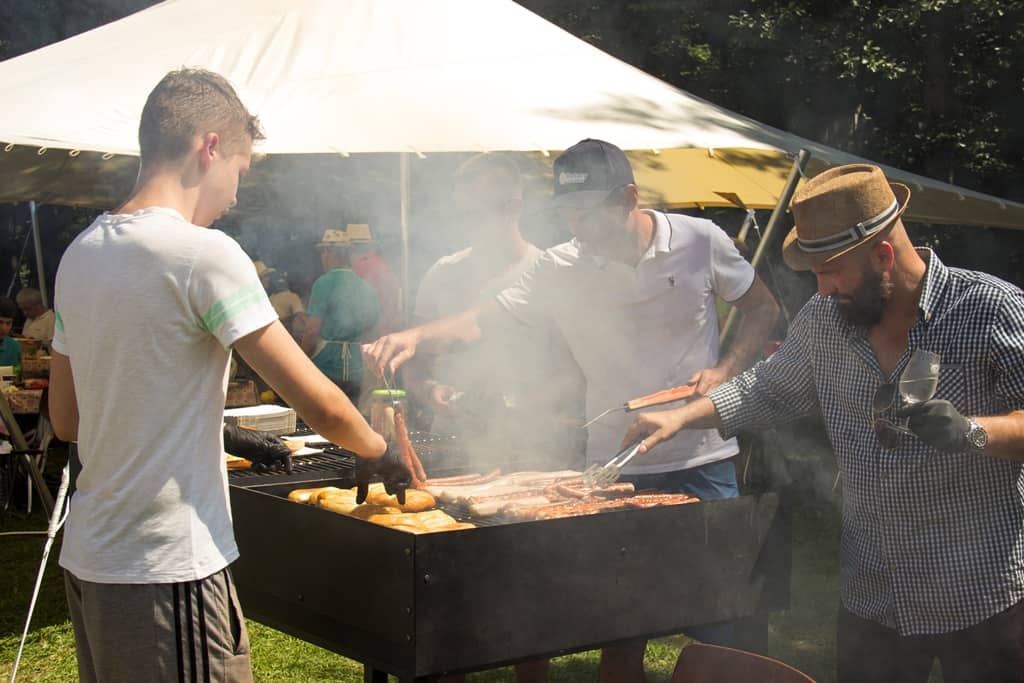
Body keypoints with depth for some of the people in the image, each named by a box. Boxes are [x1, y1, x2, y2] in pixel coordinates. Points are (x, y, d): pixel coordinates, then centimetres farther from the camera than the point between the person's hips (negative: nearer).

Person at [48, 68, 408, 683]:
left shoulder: (80, 255, 8)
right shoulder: (203, 253, -16)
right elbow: (319, 404, -16)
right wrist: (379, 453, 4)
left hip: (88, 561, 9)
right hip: (168, 570, -8)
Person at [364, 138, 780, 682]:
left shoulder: (700, 241, -7)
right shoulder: (561, 269, -6)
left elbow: (763, 310, 6)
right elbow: (483, 321, -13)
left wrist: (724, 371, -10)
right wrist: (415, 338, -31)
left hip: (702, 459, 0)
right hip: (615, 466, 1)